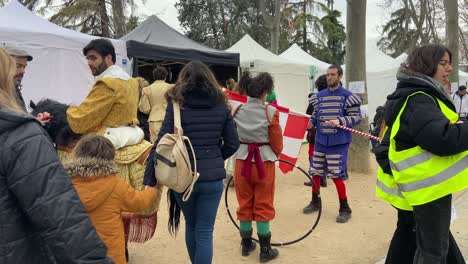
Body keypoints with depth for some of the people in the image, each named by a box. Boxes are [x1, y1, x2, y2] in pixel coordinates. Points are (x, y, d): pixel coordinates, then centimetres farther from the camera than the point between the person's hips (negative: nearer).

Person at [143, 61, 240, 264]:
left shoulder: (177, 103, -6)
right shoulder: (221, 105, 1)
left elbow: (161, 143, -12)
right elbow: (233, 144, 2)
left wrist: (149, 179, -11)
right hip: (213, 178, 0)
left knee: (191, 226, 23)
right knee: (205, 232, 8)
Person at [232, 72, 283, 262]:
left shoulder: (237, 110, -1)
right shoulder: (270, 112, -12)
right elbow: (276, 141, -6)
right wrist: (276, 154, 14)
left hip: (242, 159, 3)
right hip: (264, 160, -3)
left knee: (244, 203, 15)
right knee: (263, 205, 7)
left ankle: (246, 244, 26)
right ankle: (265, 249, 14)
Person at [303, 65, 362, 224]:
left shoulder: (347, 96, -5)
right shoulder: (319, 96, 9)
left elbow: (356, 117, -8)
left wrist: (339, 121, -23)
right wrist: (310, 123, -7)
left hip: (338, 142, -5)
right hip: (320, 140, 5)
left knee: (336, 175, -7)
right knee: (315, 172, 11)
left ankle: (345, 209, 10)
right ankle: (315, 202, 31)